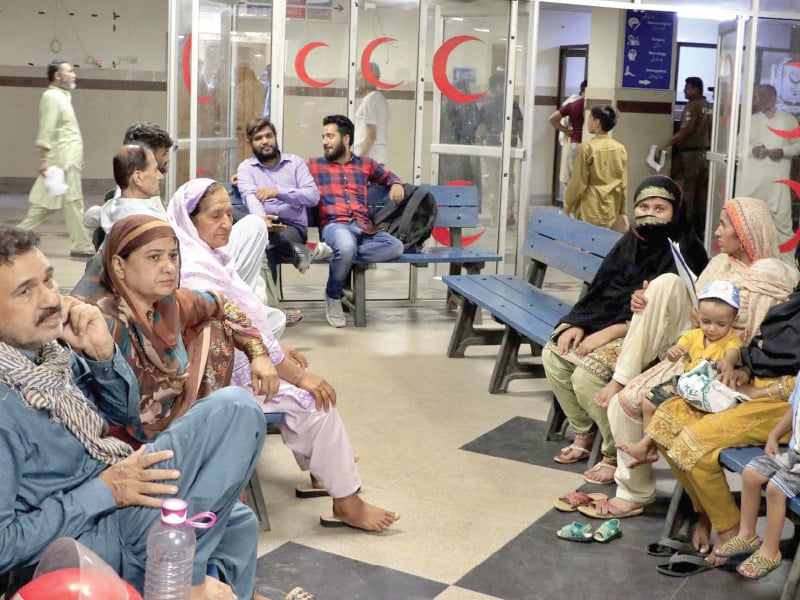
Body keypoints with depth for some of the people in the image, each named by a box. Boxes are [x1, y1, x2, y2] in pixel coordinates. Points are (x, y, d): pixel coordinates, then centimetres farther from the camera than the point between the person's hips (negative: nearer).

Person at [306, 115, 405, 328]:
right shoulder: (314, 165, 19)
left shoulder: (365, 164, 24)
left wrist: (396, 184, 16)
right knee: (346, 246, -40)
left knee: (395, 246, -27)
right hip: (335, 225, -3)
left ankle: (337, 255, -20)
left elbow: (388, 176, 40)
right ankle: (333, 296, -13)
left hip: (365, 228, 3)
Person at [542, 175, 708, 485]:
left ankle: (618, 454, -8)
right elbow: (600, 288, 12)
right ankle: (584, 433, 11)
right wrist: (577, 324, -5)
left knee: (586, 374, -26)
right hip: (607, 323, 9)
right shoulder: (630, 242, 12)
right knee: (554, 354, -3)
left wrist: (608, 333, -24)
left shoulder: (684, 252, -13)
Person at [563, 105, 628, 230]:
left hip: (589, 213, -4)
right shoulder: (620, 149, 2)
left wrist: (567, 209, 3)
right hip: (611, 213, 4)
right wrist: (623, 212, 15)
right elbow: (623, 184, 7)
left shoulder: (586, 148, -11)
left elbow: (577, 183, -7)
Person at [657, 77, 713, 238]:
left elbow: (685, 131, -20)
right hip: (706, 153, 7)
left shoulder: (692, 107, -12)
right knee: (702, 191, 9)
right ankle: (700, 227, 12)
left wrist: (666, 144, -18)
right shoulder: (711, 108, 11)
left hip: (690, 153, -7)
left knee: (685, 191, -3)